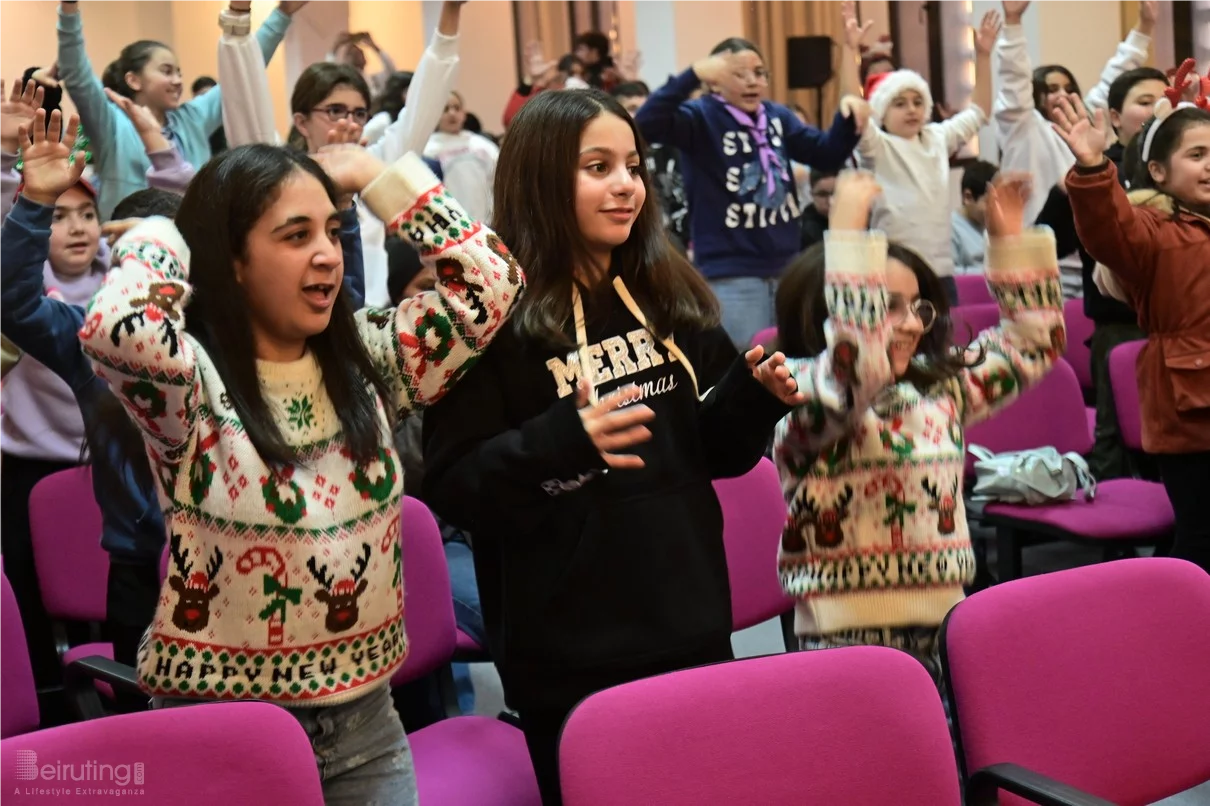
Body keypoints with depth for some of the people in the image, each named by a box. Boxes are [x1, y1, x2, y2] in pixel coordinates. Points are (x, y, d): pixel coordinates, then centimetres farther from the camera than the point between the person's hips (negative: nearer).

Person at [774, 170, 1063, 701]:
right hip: (850, 638, -7)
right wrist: (848, 230, -28)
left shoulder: (939, 388, 12)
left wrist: (1010, 238, 14)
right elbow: (855, 363, -32)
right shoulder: (797, 398, -10)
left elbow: (1030, 344, 22)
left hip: (943, 630, 7)